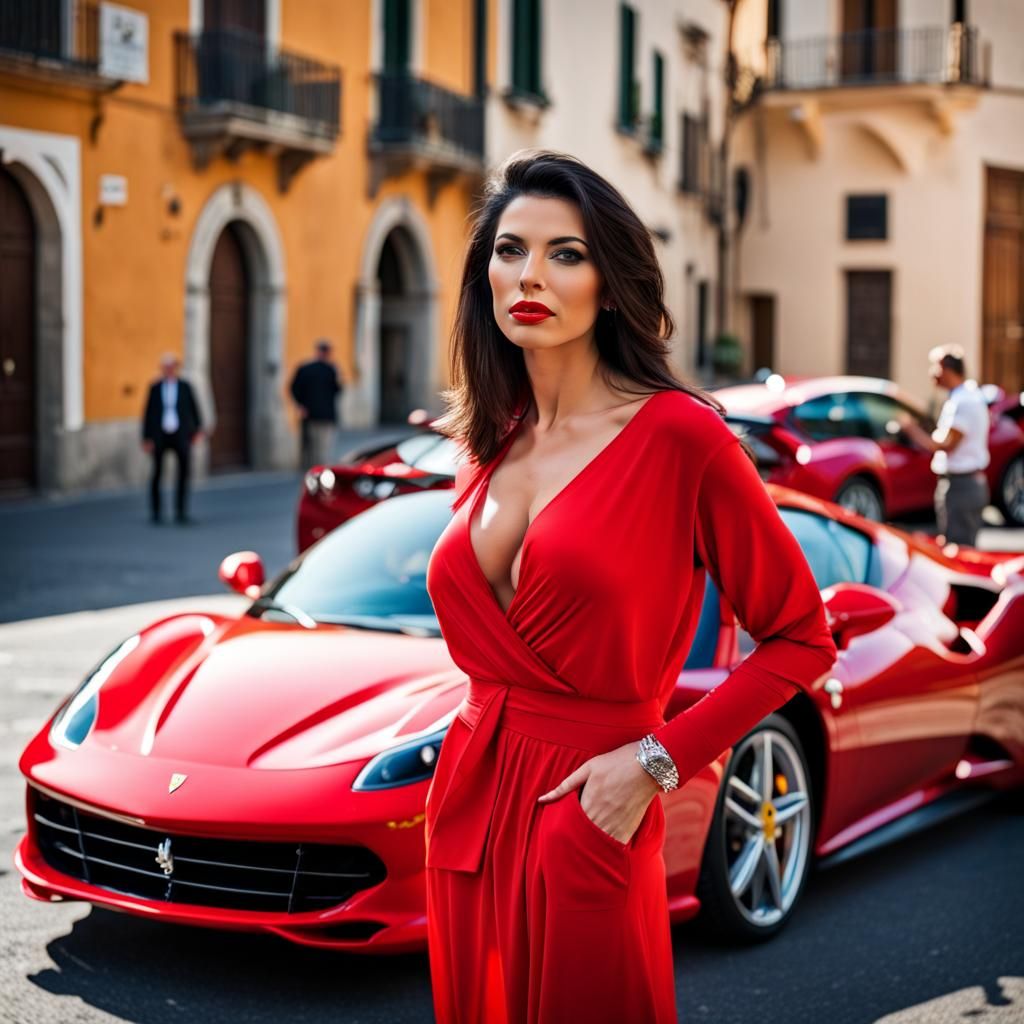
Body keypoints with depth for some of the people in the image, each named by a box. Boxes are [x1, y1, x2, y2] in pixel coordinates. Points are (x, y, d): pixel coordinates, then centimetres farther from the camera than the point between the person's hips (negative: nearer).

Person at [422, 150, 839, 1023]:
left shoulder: (678, 435, -12)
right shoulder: (490, 445, 8)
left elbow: (800, 636, -9)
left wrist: (658, 759, -14)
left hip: (583, 822, -6)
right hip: (466, 811, 7)